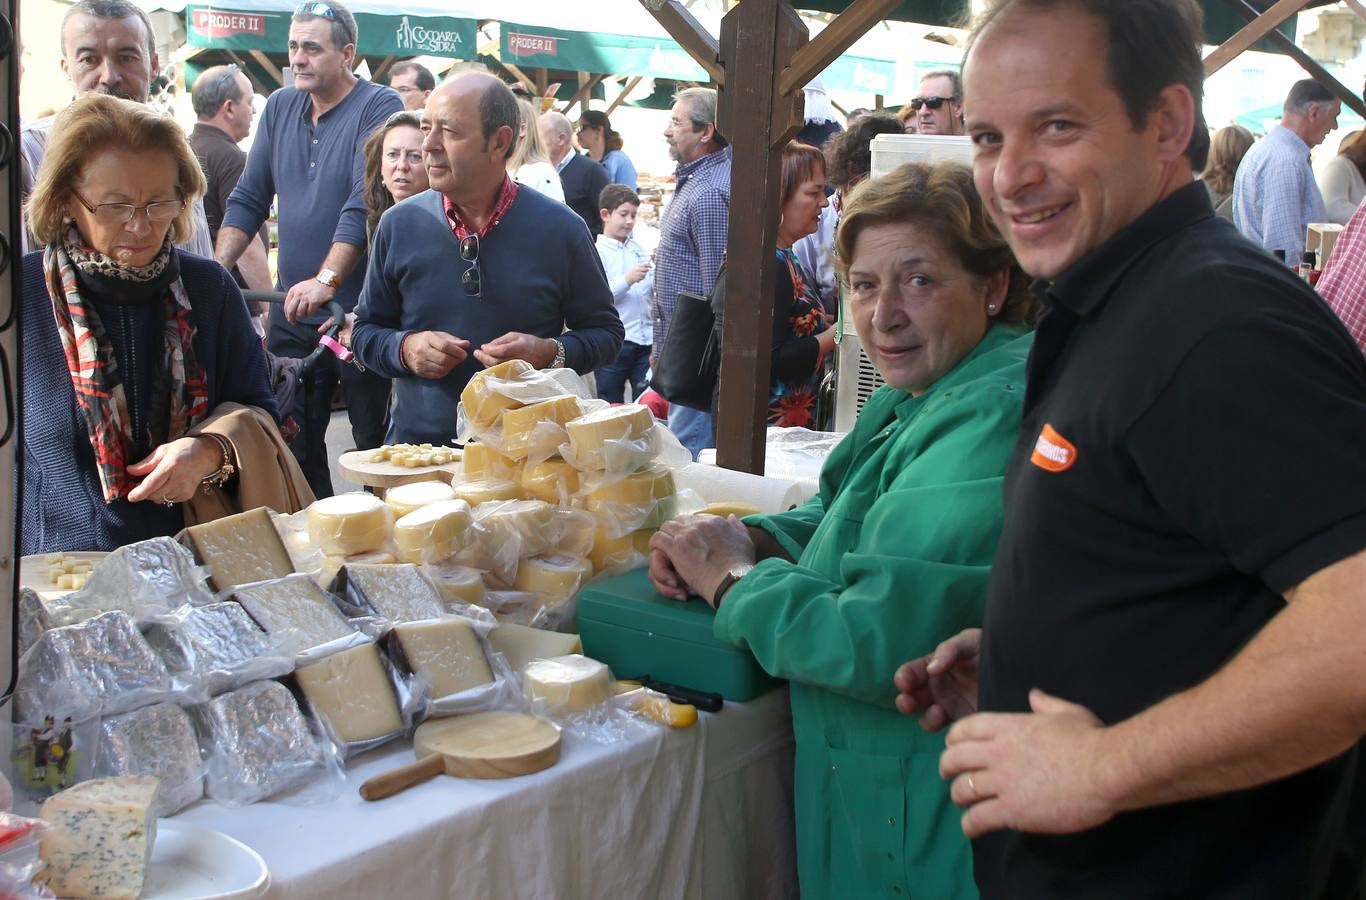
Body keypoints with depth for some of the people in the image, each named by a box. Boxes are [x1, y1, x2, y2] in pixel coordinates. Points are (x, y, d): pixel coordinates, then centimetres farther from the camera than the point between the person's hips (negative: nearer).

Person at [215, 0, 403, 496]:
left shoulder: (378, 108, -8)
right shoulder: (280, 106, 11)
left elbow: (364, 204, -19)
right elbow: (248, 199, 12)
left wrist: (326, 280, -27)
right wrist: (218, 268, -1)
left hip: (358, 311, -6)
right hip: (292, 311, 6)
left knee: (375, 442, 2)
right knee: (292, 442, 11)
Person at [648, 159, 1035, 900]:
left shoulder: (994, 418, -25)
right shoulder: (924, 396, 8)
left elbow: (882, 646, -30)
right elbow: (843, 519, 17)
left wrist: (732, 579, -15)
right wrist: (748, 539, -5)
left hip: (924, 814, -9)